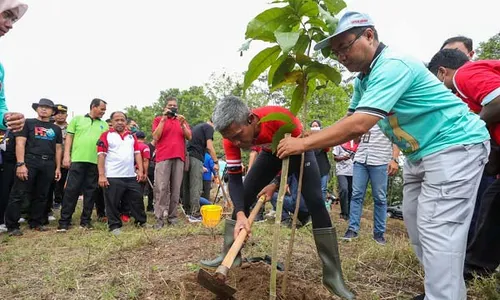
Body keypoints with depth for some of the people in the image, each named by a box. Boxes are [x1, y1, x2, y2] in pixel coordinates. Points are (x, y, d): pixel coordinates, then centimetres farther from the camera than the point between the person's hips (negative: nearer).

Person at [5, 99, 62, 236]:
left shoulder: (56, 129, 18)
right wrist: (20, 164, -14)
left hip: (48, 164, 4)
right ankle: (12, 226, 2)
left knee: (41, 196, 9)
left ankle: (36, 223, 19)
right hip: (30, 161, -3)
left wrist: (58, 168, 11)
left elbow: (58, 149, 18)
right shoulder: (28, 123, 6)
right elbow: (20, 143, -3)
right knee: (18, 194, -6)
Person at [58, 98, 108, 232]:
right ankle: (64, 221, 4)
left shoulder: (104, 125, 15)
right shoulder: (77, 119, 10)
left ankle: (85, 220, 14)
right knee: (71, 190, -3)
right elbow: (69, 137, 6)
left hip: (95, 162, 3)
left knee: (90, 191, 6)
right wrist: (66, 156, -4)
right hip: (77, 159, -2)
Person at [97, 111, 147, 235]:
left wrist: (140, 170, 3)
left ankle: (142, 221, 25)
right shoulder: (106, 135, 0)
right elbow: (101, 155, -5)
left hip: (131, 176, 5)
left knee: (137, 199, 11)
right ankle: (115, 225, 16)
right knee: (113, 203, 2)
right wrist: (101, 175, -12)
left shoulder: (131, 136, 14)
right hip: (113, 177, -4)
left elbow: (137, 153, 13)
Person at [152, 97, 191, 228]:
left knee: (176, 188, 2)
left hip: (179, 157, 3)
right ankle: (159, 218, -8)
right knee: (161, 188, -9)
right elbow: (156, 137, -4)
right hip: (163, 157, -3)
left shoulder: (182, 120, 20)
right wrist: (163, 119, -6)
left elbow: (189, 137, 8)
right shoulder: (158, 119, 12)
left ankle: (172, 216, 7)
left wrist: (182, 124, -6)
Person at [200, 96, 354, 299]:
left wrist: (275, 184, -23)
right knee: (243, 197, -4)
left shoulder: (281, 117, -42)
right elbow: (234, 178, -26)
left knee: (315, 203, -17)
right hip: (271, 152, 4)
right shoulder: (232, 137, -29)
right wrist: (240, 214, -42)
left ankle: (333, 275, -11)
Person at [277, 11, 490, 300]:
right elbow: (353, 122, 10)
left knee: (437, 230, -13)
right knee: (416, 222, 13)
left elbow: (358, 126, -34)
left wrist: (303, 144, -27)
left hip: (455, 145, -10)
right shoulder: (365, 79, 7)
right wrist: (317, 140, -4)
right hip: (420, 152, 10)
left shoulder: (392, 65, -26)